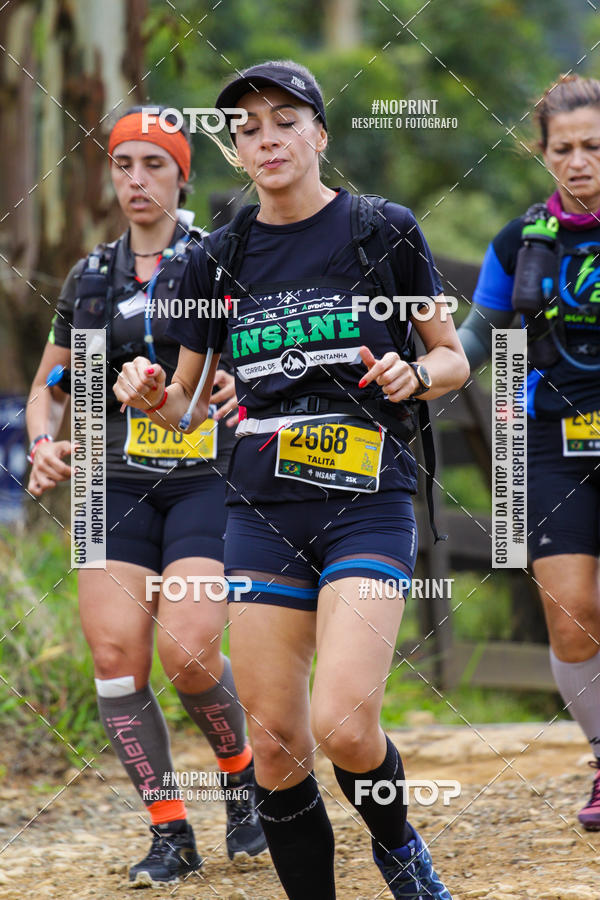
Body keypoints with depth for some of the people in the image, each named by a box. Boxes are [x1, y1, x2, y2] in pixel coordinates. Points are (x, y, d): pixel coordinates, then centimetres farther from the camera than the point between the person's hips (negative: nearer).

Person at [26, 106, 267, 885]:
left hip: (208, 478, -4)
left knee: (187, 652, -18)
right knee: (114, 655, -11)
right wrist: (46, 443, 0)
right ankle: (169, 834, 0)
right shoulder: (91, 279, 13)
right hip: (120, 481, 4)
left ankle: (243, 774, 13)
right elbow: (47, 388, 21)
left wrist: (246, 384, -22)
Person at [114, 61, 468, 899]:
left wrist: (415, 377, -14)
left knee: (342, 724, -19)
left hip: (368, 505, -3)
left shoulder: (383, 229, 0)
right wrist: (154, 395, -7)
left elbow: (453, 358, 8)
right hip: (263, 509, 4)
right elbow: (187, 403, 15)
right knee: (275, 743, -1)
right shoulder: (218, 259, 8)